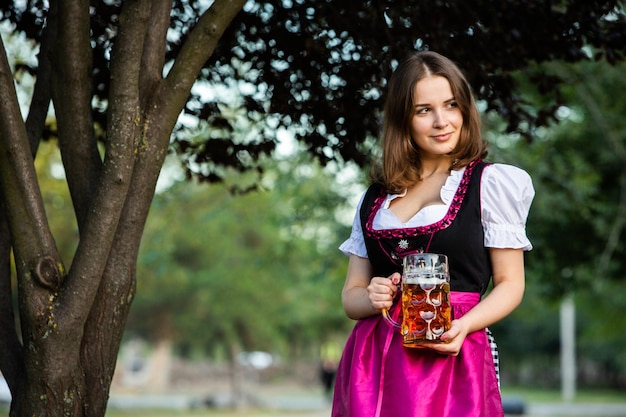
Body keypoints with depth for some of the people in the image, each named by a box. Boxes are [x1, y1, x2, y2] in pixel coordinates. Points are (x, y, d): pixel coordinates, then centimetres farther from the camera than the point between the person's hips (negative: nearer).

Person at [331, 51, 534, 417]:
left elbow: (510, 284, 0)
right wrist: (371, 299, -8)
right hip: (373, 360, 3)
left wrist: (463, 326, -17)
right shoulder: (376, 198, 12)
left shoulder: (490, 183, 2)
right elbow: (352, 293, 15)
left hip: (450, 357, -3)